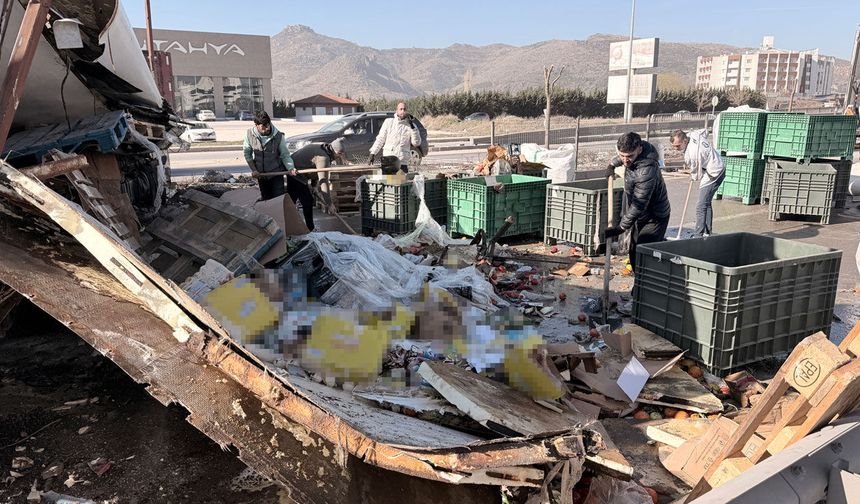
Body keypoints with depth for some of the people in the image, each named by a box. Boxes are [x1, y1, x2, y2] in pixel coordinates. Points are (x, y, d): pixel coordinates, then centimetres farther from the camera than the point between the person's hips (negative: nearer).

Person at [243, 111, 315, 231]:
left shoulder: (278, 136, -19)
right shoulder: (249, 134, -13)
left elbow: (285, 155, -11)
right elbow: (247, 153, 0)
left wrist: (290, 168, -26)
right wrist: (253, 170, -6)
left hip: (277, 172, -3)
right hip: (261, 174, 3)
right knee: (265, 199, 15)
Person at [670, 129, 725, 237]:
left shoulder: (691, 154, -30)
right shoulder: (693, 134, -6)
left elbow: (696, 173, -14)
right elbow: (705, 131, 19)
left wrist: (693, 177, 10)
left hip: (713, 175, -11)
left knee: (701, 206, -13)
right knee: (706, 204, 19)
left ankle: (698, 235, -13)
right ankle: (707, 233, 29)